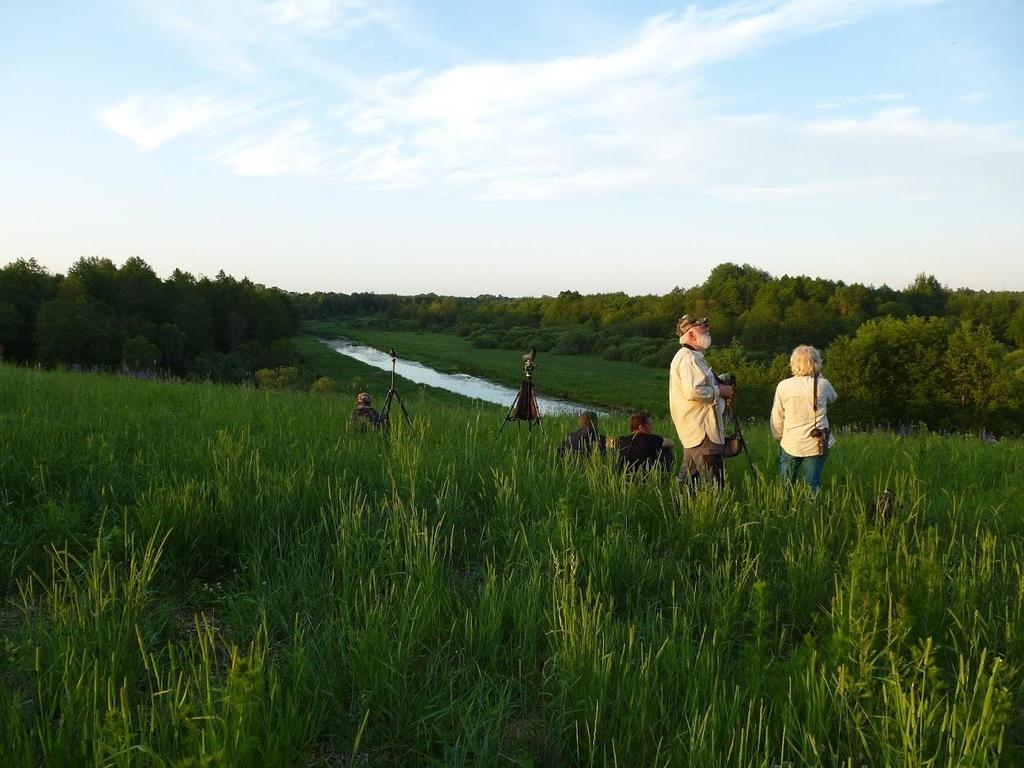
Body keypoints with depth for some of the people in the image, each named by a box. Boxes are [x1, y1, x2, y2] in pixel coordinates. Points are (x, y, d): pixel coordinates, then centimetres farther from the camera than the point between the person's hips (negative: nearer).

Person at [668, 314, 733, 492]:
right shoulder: (688, 358, -16)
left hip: (693, 429, 11)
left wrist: (718, 384, 13)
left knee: (689, 474, 15)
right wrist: (719, 391, -13)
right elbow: (693, 391, -27)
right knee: (713, 479, -10)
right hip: (701, 430, -11)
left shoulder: (693, 356, 19)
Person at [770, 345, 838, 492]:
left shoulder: (783, 386, -7)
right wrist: (819, 375, 13)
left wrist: (778, 438, 14)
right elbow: (833, 398, 18)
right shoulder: (822, 384, -7)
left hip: (790, 445, 0)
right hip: (817, 446, 0)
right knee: (812, 487, 7)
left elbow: (776, 419, -1)